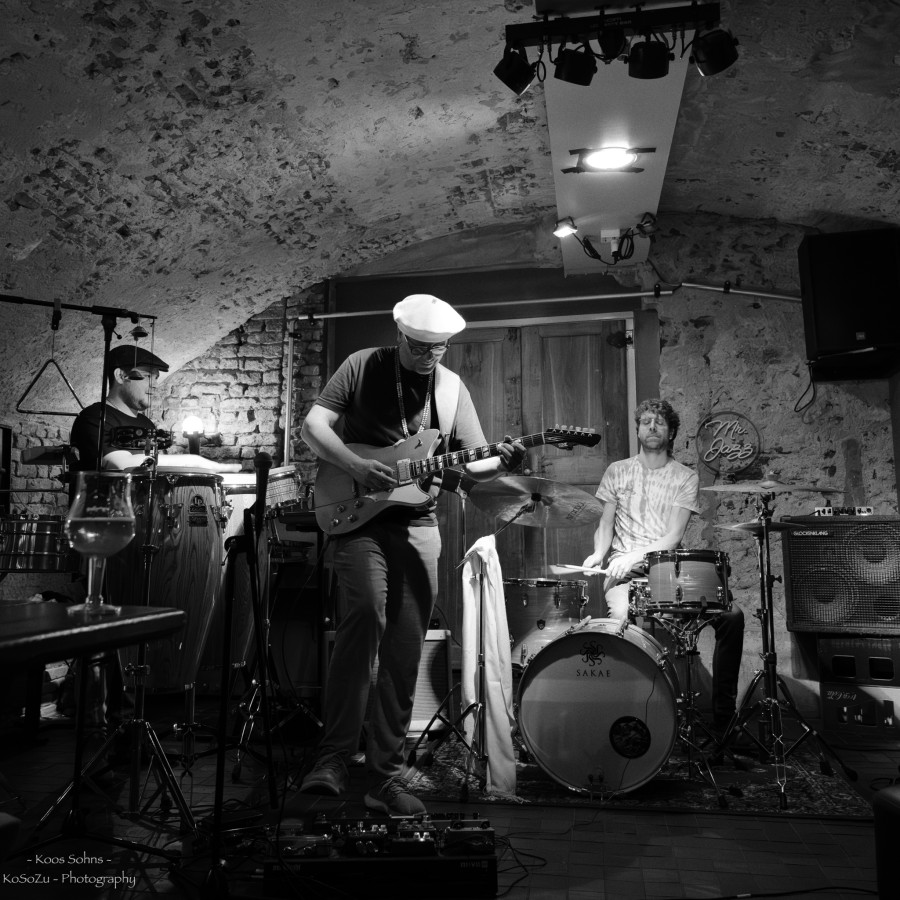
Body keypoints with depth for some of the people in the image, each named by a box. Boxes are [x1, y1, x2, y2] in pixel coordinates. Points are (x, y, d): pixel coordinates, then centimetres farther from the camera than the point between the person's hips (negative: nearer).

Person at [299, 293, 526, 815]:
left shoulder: (452, 387, 10)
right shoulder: (363, 366, 2)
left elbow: (472, 464, 8)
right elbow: (313, 427, -4)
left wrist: (500, 464, -14)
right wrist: (357, 466, -18)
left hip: (418, 524, 4)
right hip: (358, 516, -3)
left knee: (405, 654, 2)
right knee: (367, 611, -27)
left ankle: (386, 776, 14)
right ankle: (334, 757, -14)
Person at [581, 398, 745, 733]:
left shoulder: (685, 478, 7)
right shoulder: (617, 471, 13)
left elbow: (673, 536, -4)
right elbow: (606, 524, 10)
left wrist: (635, 556, -20)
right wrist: (599, 553, -12)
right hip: (624, 571, 0)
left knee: (731, 614, -21)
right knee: (622, 617, -34)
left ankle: (724, 715, -7)